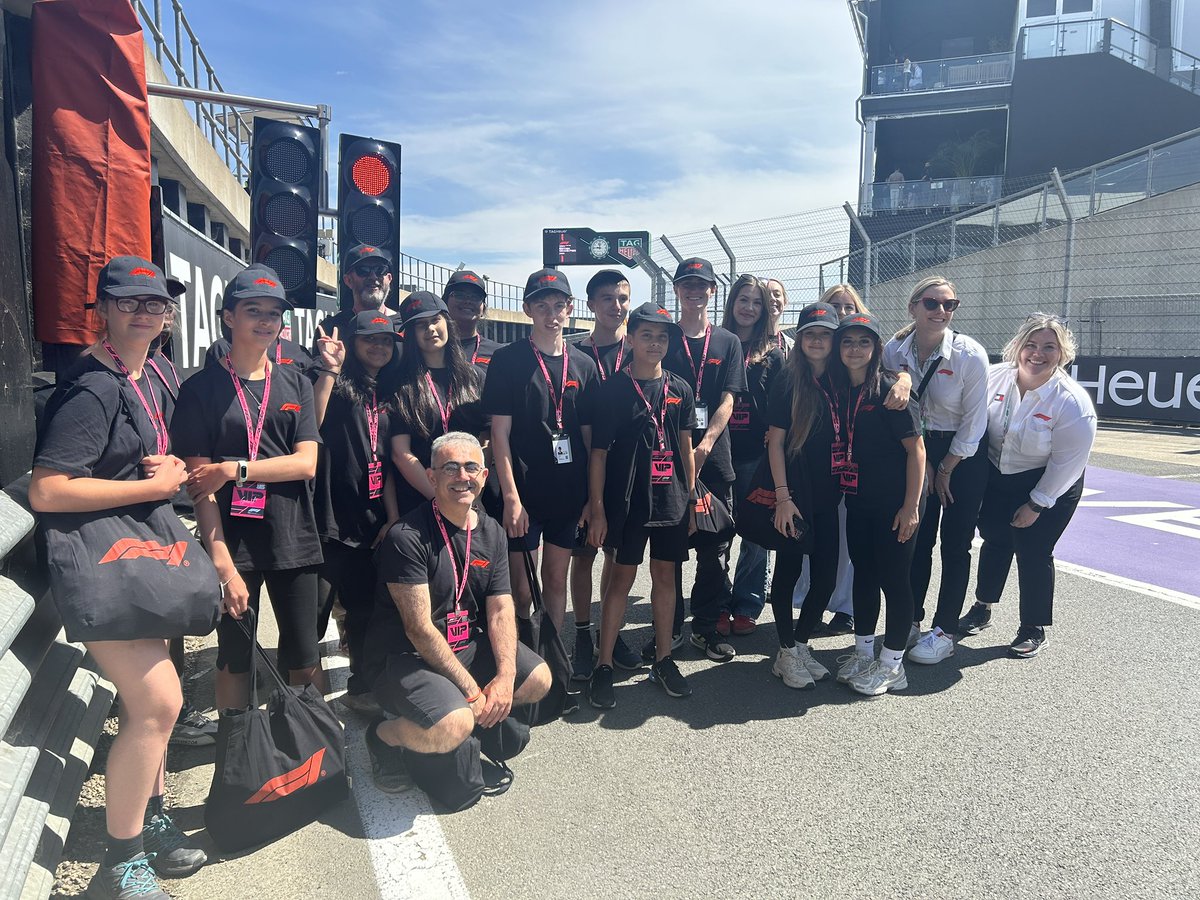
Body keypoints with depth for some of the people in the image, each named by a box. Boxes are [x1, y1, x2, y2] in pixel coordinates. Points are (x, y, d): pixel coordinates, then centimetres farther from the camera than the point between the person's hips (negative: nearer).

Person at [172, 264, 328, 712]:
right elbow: (199, 483, -6)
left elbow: (306, 463, -2)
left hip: (293, 540, 2)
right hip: (232, 541, -2)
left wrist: (235, 468, -13)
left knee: (305, 659, 9)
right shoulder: (201, 388, 0)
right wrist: (223, 563, -13)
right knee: (234, 658, 10)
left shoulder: (297, 384, 8)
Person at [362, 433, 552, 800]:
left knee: (538, 680, -7)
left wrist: (505, 676, -17)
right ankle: (385, 735, 2)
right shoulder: (407, 536, -19)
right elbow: (419, 629, -20)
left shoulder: (492, 533, 3)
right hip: (406, 657, -7)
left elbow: (500, 610, -1)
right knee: (453, 728, -29)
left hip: (468, 643, 7)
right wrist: (472, 688, -20)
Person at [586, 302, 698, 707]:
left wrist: (690, 500, 9)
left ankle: (663, 659, 23)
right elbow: (599, 452, -4)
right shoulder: (614, 388, -3)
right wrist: (597, 507, -9)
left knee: (665, 576, 10)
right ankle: (604, 667, 10)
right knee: (622, 578, 1)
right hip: (627, 500, -4)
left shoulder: (679, 389, 8)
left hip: (671, 500, 4)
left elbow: (686, 448, 12)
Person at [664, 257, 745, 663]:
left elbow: (727, 401, 2)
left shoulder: (728, 343, 10)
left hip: (714, 459, 2)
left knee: (715, 547, 5)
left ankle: (706, 626, 18)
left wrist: (703, 447, -12)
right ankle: (667, 627, 16)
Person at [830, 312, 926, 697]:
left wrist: (911, 506, -15)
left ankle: (891, 665, 16)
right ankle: (863, 652, 30)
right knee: (863, 574, 15)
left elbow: (916, 449, -12)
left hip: (893, 505, -6)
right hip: (858, 502, 6)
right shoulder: (840, 390, 5)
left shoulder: (887, 391, -13)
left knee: (893, 579, 3)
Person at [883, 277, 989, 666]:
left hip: (963, 455, -3)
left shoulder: (970, 354, -19)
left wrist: (945, 470, -8)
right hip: (917, 451, 3)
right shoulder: (894, 351, -10)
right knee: (916, 539, 7)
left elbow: (973, 423, -13)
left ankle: (945, 632, 11)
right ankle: (910, 621, 21)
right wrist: (922, 465, -2)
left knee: (954, 544, 0)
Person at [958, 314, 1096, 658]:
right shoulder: (996, 377, -13)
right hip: (996, 478, 4)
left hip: (1050, 487, -4)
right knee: (995, 541, 16)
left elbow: (1068, 462, -19)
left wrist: (1036, 504, -14)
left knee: (1032, 552, 1)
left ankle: (1034, 629, 22)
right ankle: (982, 609, 36)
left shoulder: (1072, 403, -24)